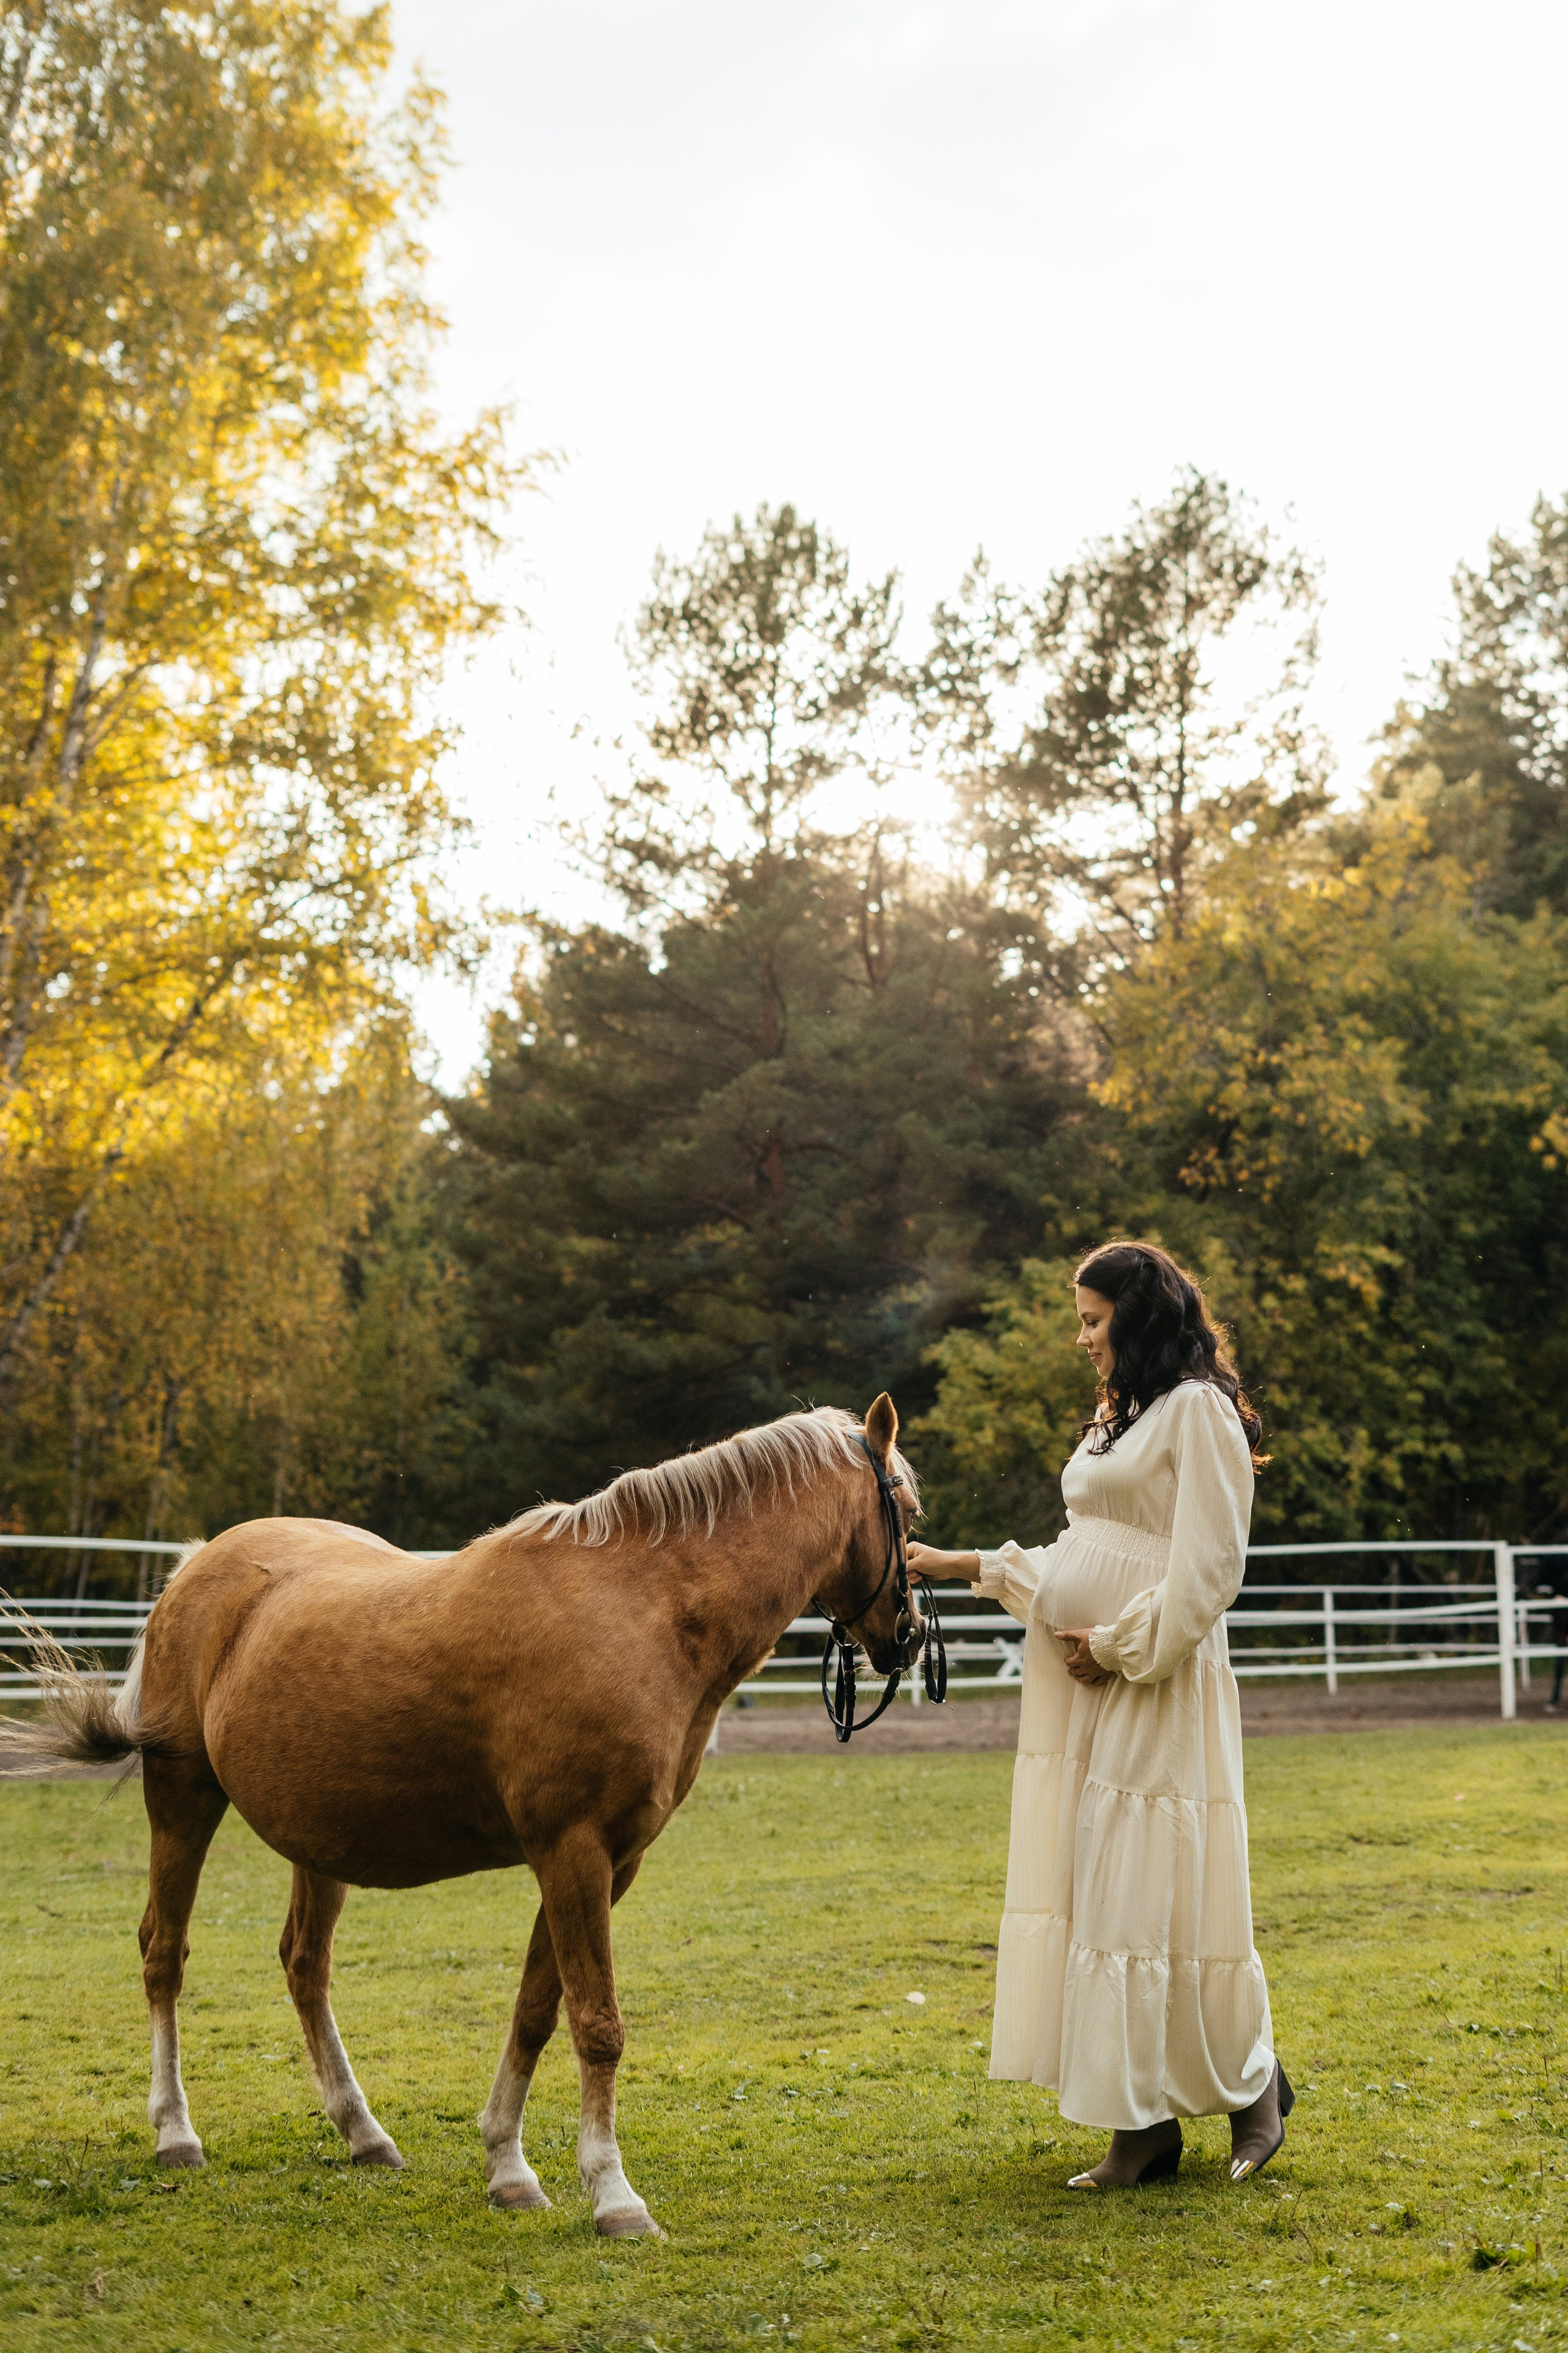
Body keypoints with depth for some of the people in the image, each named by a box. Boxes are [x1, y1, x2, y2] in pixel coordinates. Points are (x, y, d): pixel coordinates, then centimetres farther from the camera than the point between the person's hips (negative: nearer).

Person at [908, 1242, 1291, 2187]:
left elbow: (1209, 1567, -15)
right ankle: (1145, 2124, 10)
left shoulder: (1199, 1410, -9)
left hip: (1155, 1687, -9)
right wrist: (968, 1566, 19)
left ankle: (1253, 2081, 14)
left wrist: (1121, 1644, -15)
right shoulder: (1120, 1415, 20)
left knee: (1157, 1888, -5)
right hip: (1080, 1691, 9)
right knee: (1092, 1888, 6)